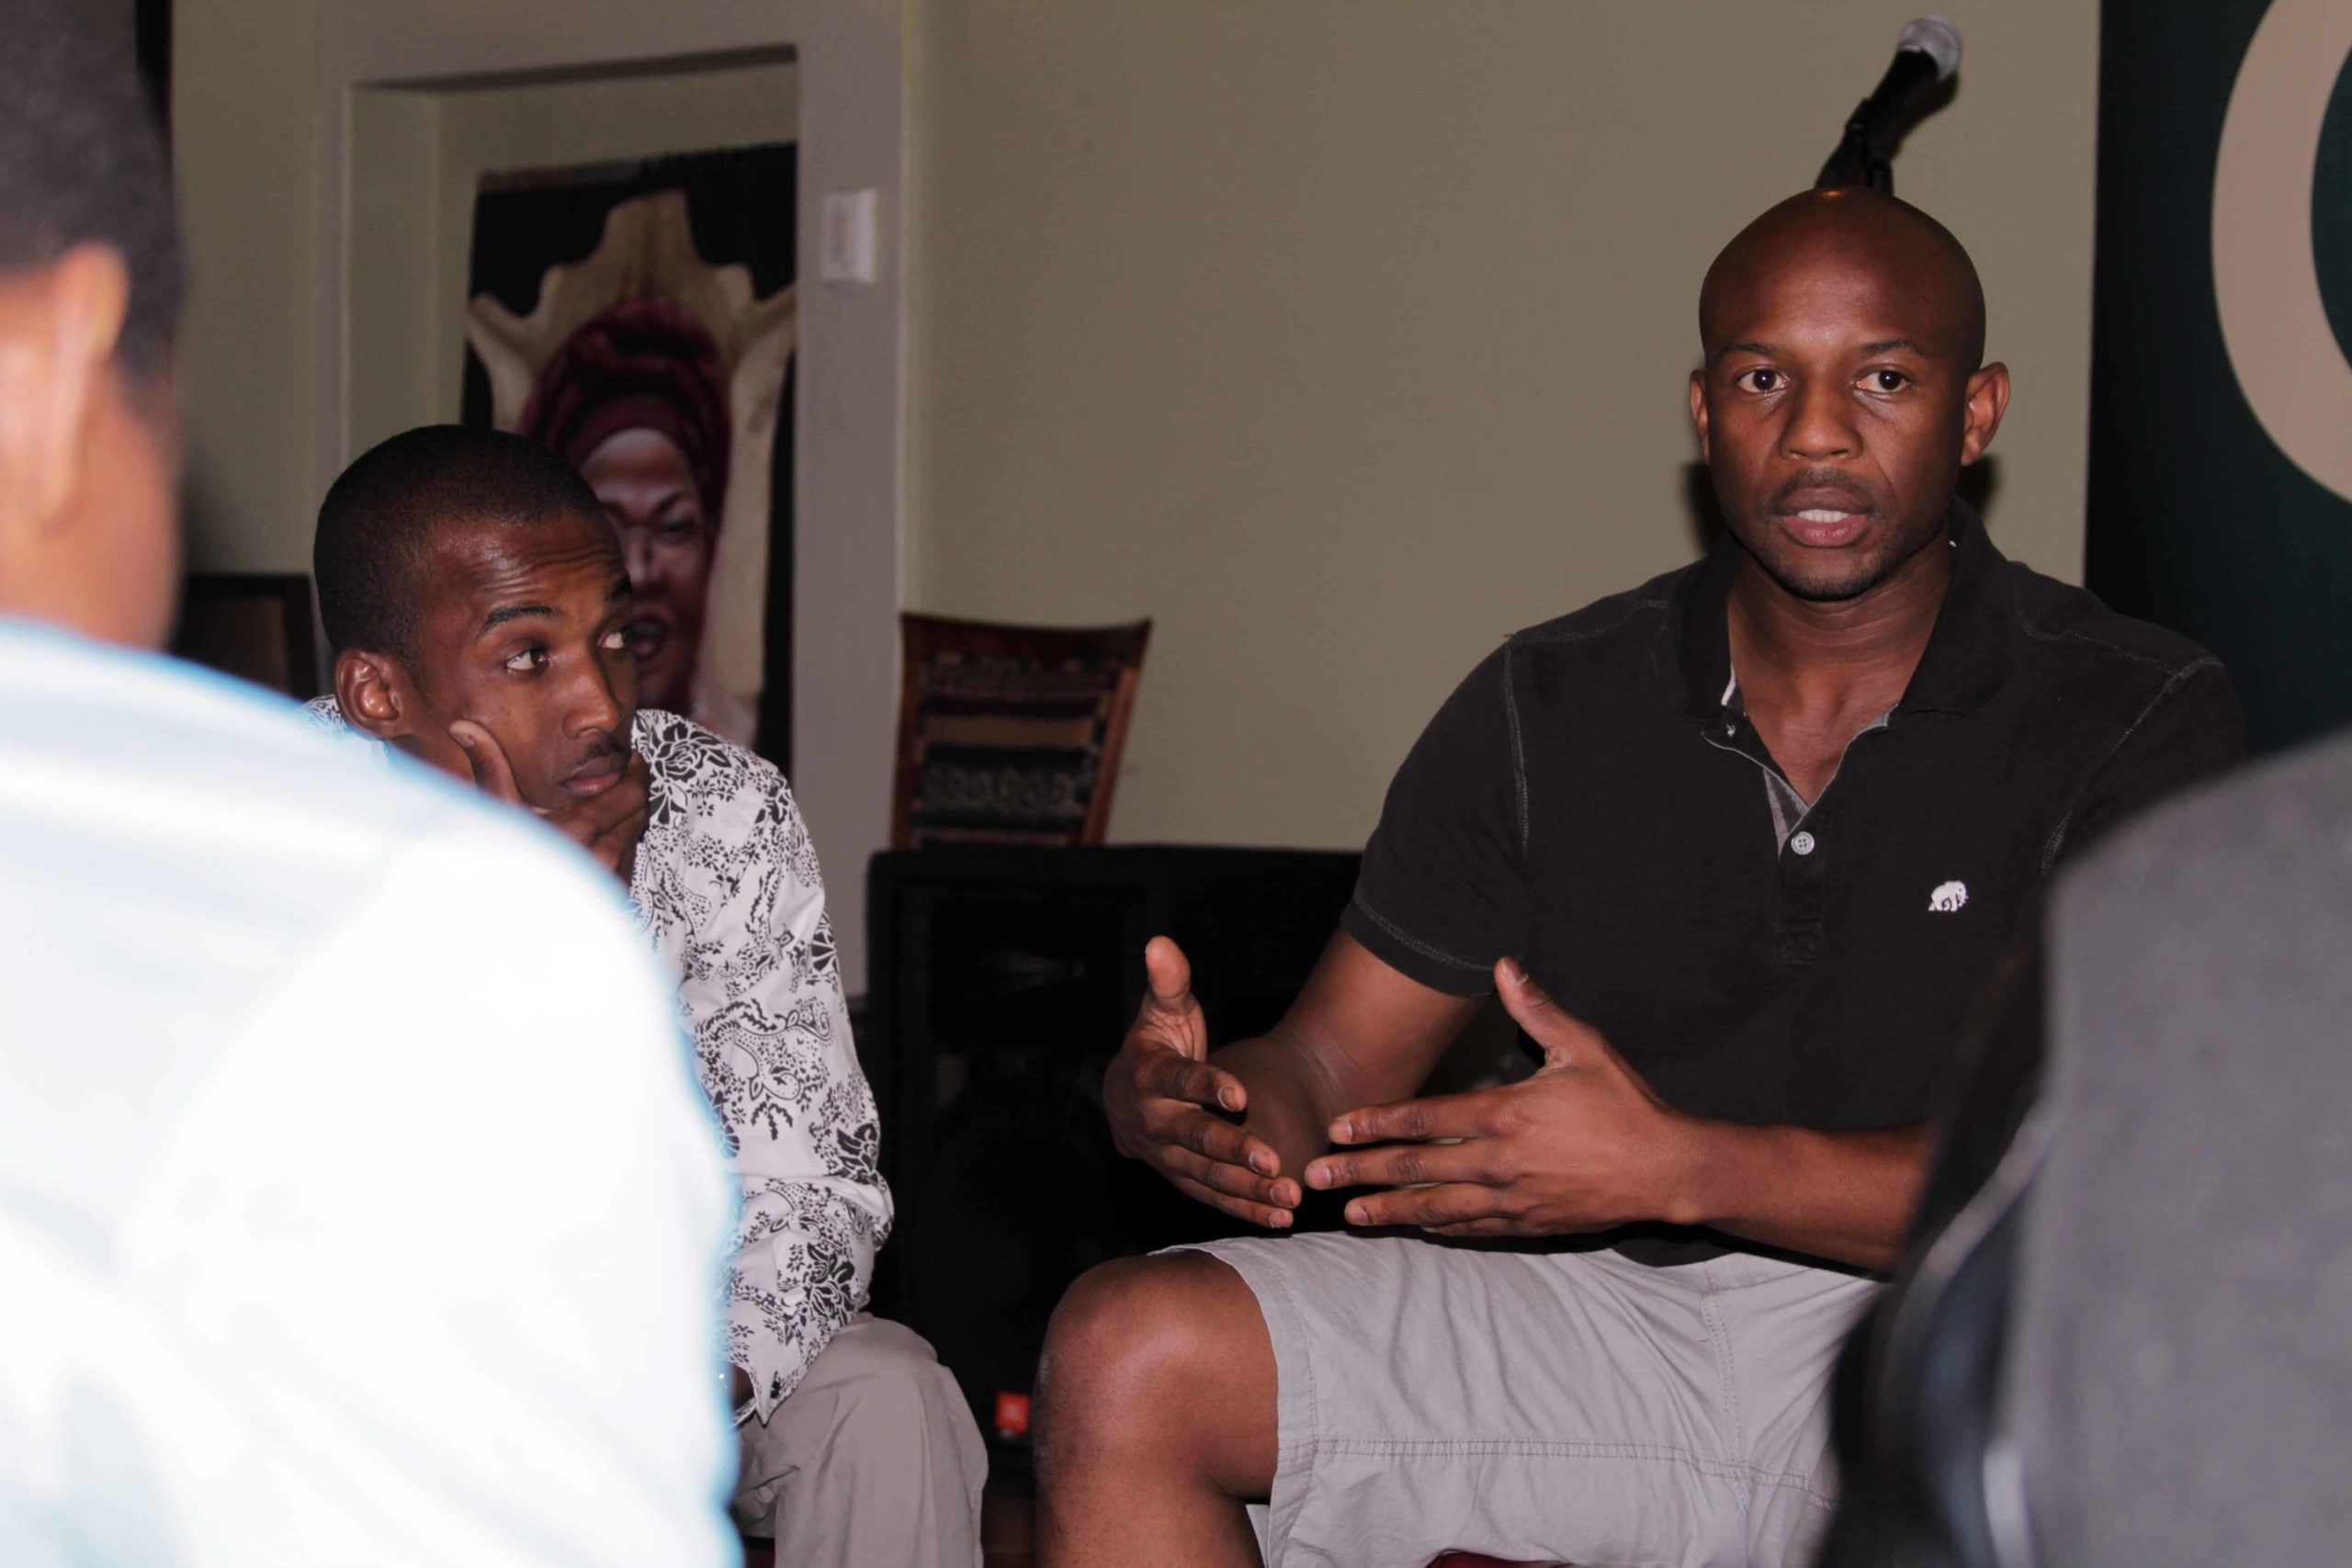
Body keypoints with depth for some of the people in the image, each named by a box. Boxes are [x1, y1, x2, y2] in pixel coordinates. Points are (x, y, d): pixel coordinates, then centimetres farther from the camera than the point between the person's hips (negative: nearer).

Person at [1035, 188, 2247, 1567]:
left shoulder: (2136, 719, -4)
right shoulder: (1548, 712, 6)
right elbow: (1329, 1069, 8)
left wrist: (1682, 1166, -27)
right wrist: (1170, 1098, -19)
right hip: (1608, 1306, 4)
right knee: (1127, 1354, -14)